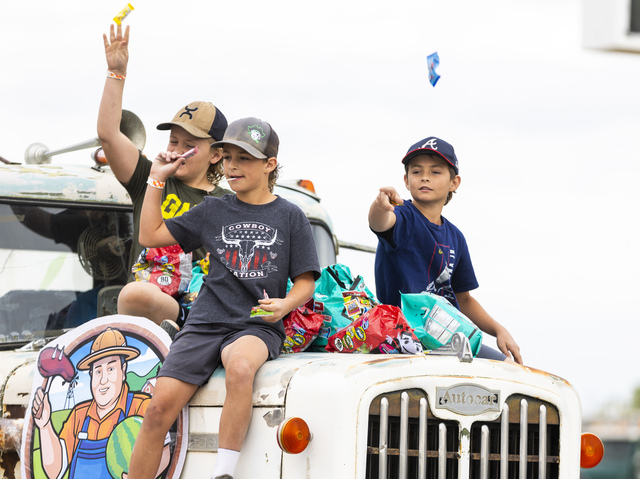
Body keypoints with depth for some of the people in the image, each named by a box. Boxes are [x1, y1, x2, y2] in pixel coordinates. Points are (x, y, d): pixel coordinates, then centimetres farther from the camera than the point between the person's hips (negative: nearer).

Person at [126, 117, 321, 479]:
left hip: (258, 327, -3)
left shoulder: (289, 216, 8)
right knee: (160, 406, -16)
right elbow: (150, 235, 18)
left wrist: (284, 305, -15)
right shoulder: (213, 211, 15)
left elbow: (305, 283, 6)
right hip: (206, 324, 3)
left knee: (239, 366, -39)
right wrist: (157, 180, 15)